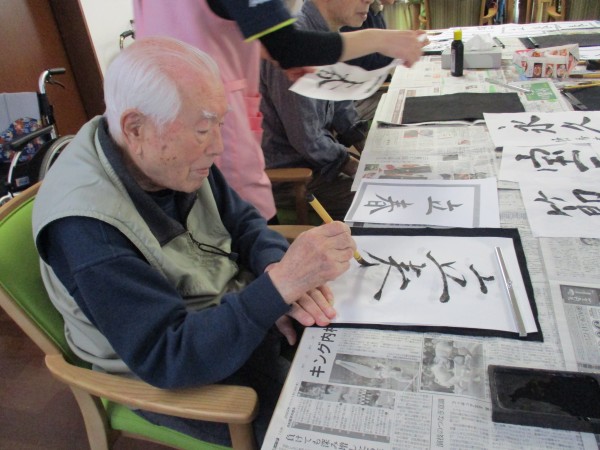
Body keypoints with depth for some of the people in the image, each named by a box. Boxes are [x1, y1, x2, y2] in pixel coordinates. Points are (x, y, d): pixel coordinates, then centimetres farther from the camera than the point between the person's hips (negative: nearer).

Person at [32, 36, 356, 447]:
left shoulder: (172, 157, -11)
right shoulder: (84, 224, -32)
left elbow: (243, 222, -1)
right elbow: (166, 358, -32)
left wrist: (279, 273, -22)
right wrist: (280, 283, -41)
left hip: (236, 310, 6)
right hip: (166, 379, -6)